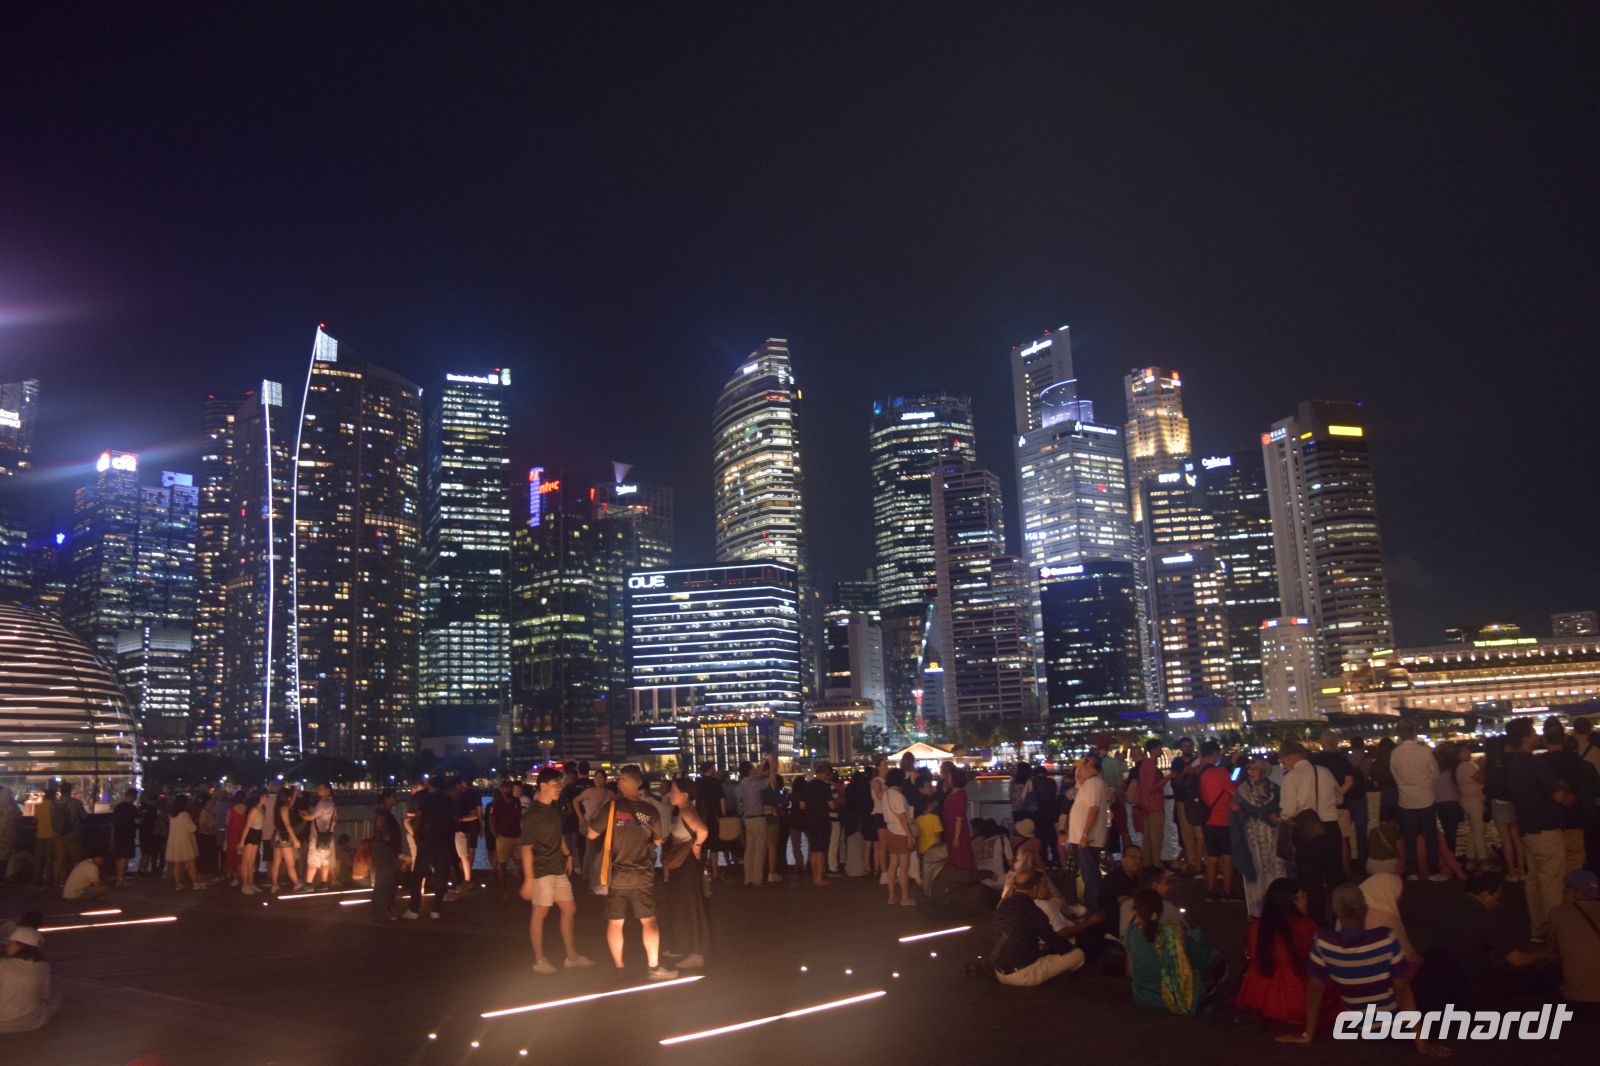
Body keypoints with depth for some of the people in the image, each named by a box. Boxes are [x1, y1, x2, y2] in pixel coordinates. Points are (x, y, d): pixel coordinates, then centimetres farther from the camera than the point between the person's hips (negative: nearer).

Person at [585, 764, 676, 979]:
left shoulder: (612, 807, -10)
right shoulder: (650, 810, -5)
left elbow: (592, 834, -2)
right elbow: (658, 842, 7)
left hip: (616, 875, -1)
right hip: (643, 875, 1)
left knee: (615, 922, 9)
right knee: (648, 921, 9)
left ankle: (619, 968, 14)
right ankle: (654, 967, 8)